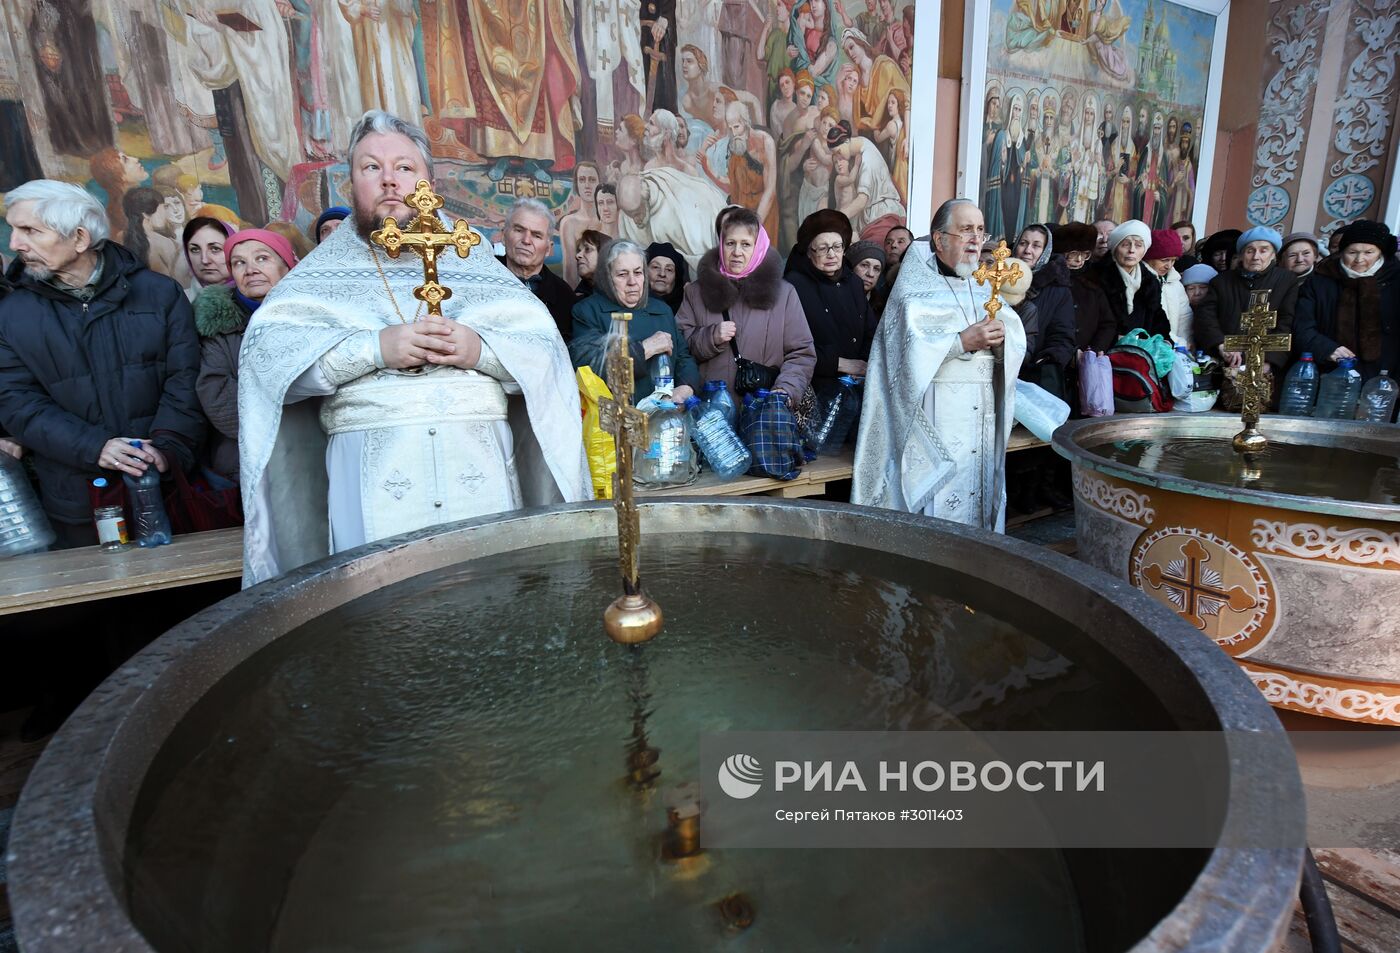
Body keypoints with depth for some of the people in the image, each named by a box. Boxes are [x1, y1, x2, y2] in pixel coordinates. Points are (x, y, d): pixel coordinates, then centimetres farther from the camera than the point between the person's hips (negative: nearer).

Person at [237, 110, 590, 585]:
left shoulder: (472, 261, 14)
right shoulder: (325, 272, 13)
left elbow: (545, 353, 5)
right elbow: (265, 354, -3)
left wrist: (481, 350, -14)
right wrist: (376, 347, -14)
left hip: (481, 470, 1)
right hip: (375, 475, 0)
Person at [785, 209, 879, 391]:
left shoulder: (854, 283, 19)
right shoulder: (794, 285, -5)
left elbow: (871, 334, 19)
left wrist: (864, 368, -2)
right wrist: (840, 363, -13)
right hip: (814, 388, -7)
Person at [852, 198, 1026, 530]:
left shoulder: (984, 287, 16)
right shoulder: (915, 287, -1)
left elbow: (1017, 340, 7)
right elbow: (911, 346, -15)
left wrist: (1000, 340, -14)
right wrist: (963, 342, -20)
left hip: (984, 412, 6)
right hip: (936, 411, -5)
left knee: (979, 486, 6)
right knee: (936, 501, -6)